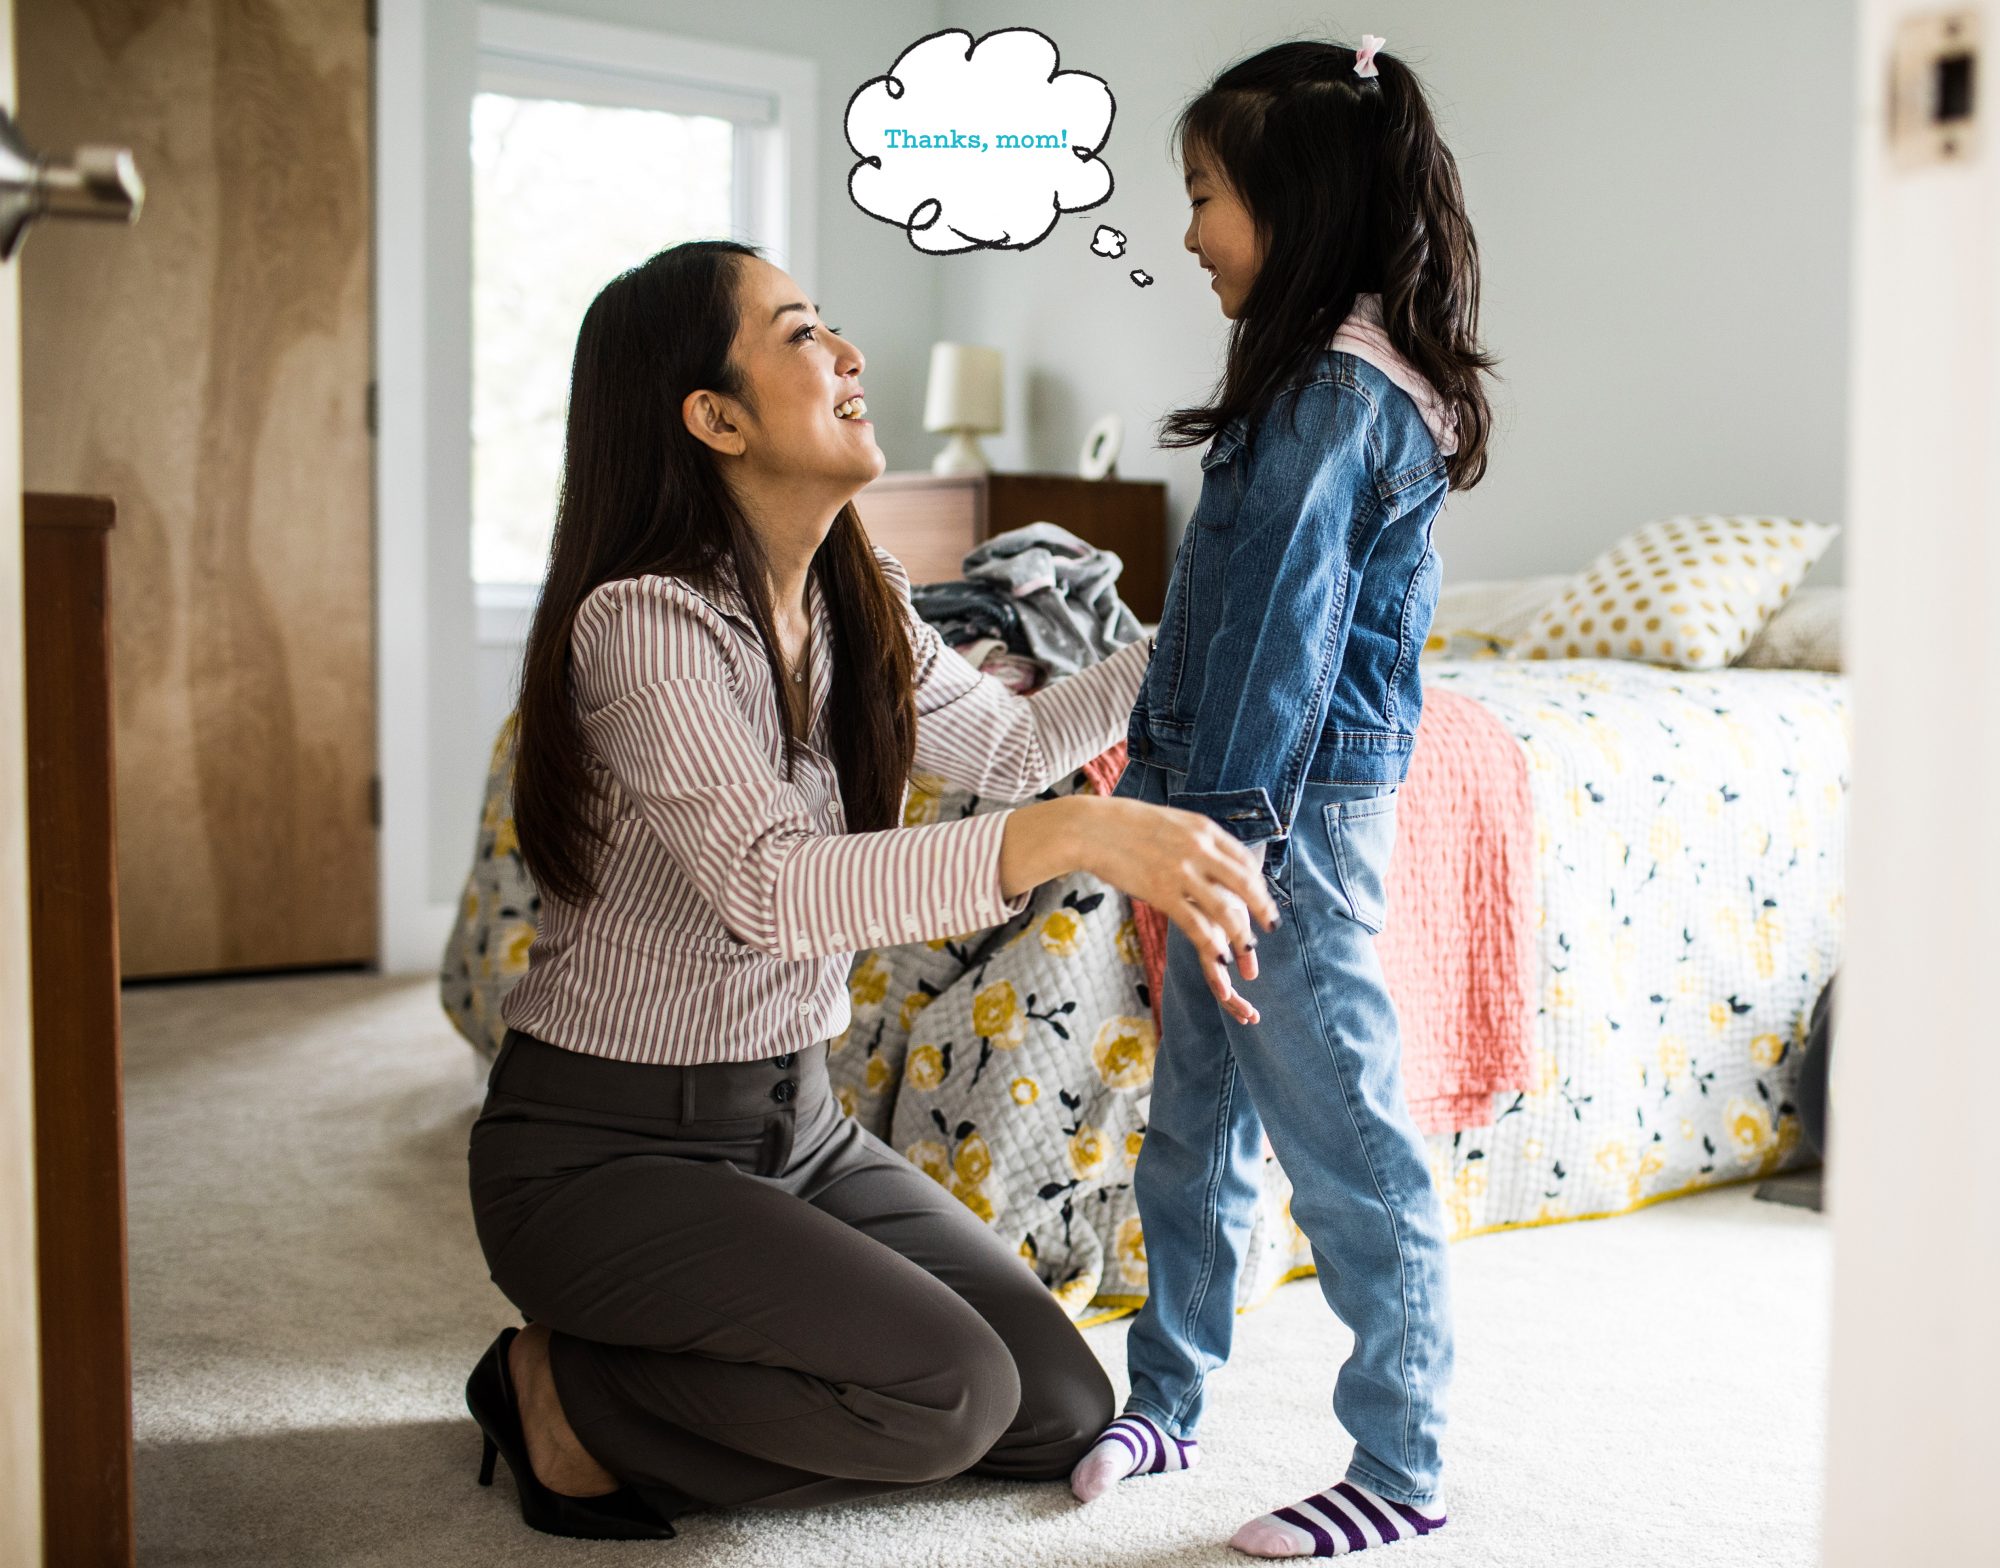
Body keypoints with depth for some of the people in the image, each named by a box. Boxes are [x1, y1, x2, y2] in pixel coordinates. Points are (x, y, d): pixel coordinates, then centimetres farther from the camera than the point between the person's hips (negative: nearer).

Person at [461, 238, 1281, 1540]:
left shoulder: (861, 605, 2)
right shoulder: (642, 622, -22)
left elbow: (1004, 743, 19)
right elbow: (770, 885, -36)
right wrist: (1075, 835, -46)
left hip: (795, 1124, 8)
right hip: (604, 1149, -8)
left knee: (1063, 1412, 1)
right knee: (950, 1391, -23)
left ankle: (688, 1380, 14)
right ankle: (575, 1395, -2)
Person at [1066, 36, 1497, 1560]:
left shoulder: (1336, 394, -15)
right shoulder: (1338, 381, 15)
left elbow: (1281, 637, -20)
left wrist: (1221, 841, -19)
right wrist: (1162, 778, 22)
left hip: (1291, 820, -10)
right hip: (1239, 806, 10)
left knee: (1345, 1138, 0)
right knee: (1197, 1126, 17)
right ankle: (1167, 1403, 31)